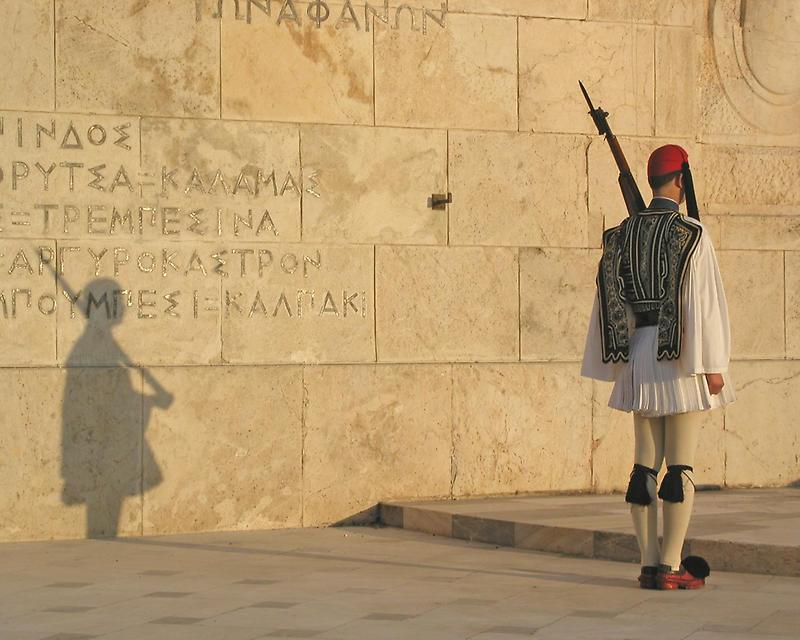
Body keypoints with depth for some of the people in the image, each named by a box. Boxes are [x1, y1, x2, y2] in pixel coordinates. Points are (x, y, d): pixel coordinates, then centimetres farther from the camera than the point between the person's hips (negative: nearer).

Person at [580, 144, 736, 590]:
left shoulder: (622, 235, 8)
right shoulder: (691, 234, -9)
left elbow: (610, 300, 10)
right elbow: (703, 301, -12)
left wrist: (616, 362, 17)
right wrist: (713, 365, -9)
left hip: (639, 357, 5)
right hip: (681, 358, -5)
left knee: (645, 464, 9)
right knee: (681, 465, -2)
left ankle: (650, 564, 10)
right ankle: (671, 566, -3)